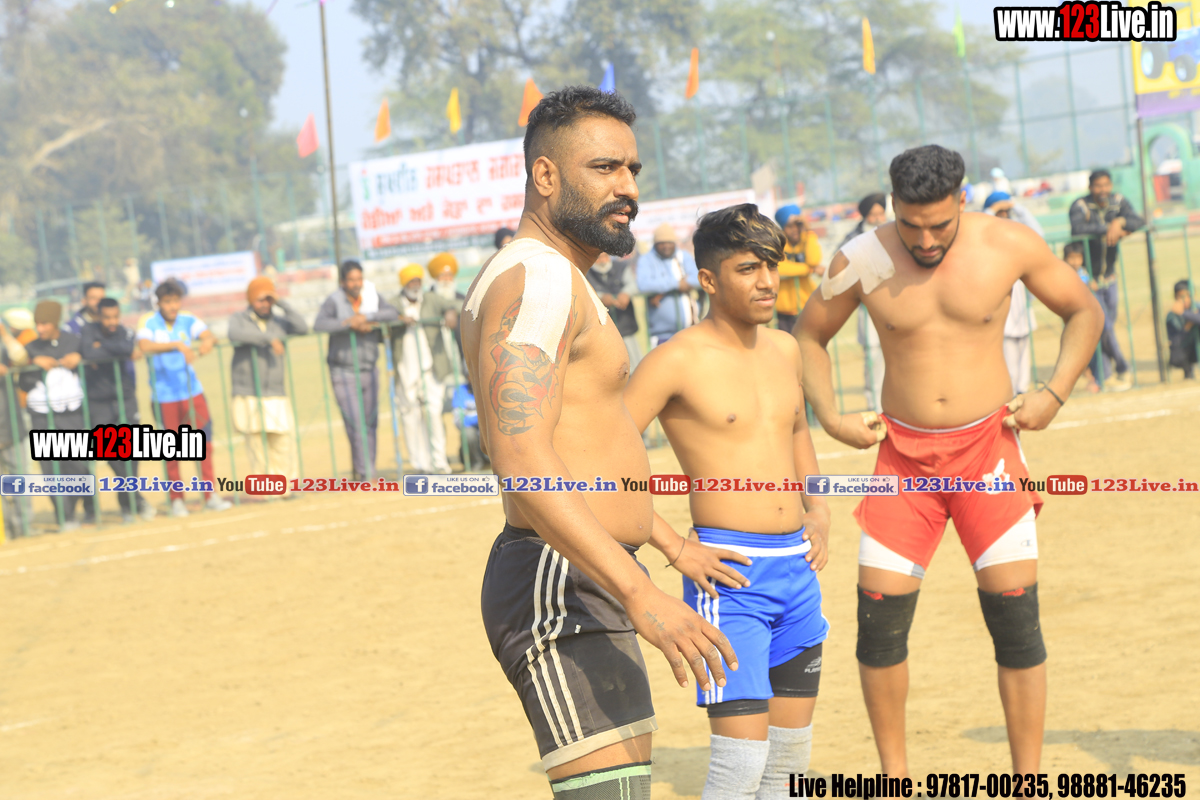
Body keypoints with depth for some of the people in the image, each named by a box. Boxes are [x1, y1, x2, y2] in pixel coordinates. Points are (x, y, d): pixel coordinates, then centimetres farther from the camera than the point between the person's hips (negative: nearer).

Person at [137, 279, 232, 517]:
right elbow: (145, 346, -27)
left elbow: (209, 336, -14)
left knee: (204, 440, 1)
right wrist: (177, 345, -38)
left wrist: (208, 342, -38)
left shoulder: (188, 321, 2)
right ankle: (176, 499, 13)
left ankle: (210, 494, 10)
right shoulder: (148, 323, -7)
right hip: (164, 396, -3)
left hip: (192, 391, 3)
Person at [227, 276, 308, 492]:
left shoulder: (279, 322, 14)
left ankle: (283, 484, 2)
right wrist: (269, 338, -24)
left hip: (276, 394, 2)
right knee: (256, 441, -4)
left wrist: (282, 303, -4)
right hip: (248, 395, -2)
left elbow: (302, 328, -4)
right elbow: (236, 334, -17)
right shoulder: (239, 319, 6)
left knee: (281, 441, -7)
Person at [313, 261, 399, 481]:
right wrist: (349, 324, -30)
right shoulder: (334, 301, -10)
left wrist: (366, 317, -25)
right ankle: (364, 473, -10)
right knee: (355, 424, -11)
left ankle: (368, 472, 17)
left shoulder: (372, 296, 2)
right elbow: (319, 324, -27)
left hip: (369, 371, 5)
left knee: (370, 424, 8)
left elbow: (392, 313, -14)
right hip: (344, 373, -4)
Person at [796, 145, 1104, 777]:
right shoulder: (862, 261, -6)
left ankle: (1027, 779, 5)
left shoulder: (1008, 246, -7)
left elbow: (1084, 311, 8)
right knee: (879, 612, -5)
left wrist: (1053, 394, -3)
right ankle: (894, 771, 14)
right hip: (904, 453, 1)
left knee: (1014, 613, -7)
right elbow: (809, 334, 11)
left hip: (988, 446, -1)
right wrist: (829, 417, -1)